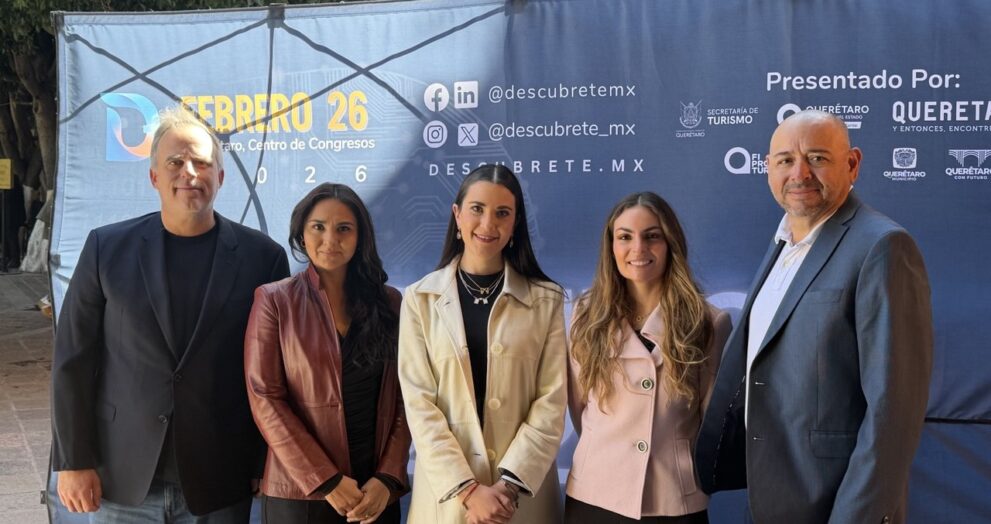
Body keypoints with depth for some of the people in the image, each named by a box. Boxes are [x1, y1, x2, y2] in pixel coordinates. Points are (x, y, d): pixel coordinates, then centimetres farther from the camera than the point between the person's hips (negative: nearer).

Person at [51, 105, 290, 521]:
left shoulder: (262, 256, -3)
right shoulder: (107, 247, -1)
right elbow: (74, 361, 1)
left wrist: (267, 468, 1)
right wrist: (74, 460, -1)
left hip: (219, 484, 0)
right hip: (122, 479, 1)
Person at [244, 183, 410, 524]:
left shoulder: (389, 302, 4)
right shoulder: (274, 300, -3)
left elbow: (405, 397, 2)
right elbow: (265, 400, -9)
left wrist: (388, 477, -9)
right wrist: (326, 480, -13)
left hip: (375, 492, 3)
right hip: (300, 492, -2)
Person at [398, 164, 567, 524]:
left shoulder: (546, 299, 1)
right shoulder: (420, 299, -1)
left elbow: (552, 400, -4)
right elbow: (418, 401, -6)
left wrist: (510, 481, -14)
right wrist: (467, 489, -14)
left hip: (524, 493, 1)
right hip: (445, 491, 0)